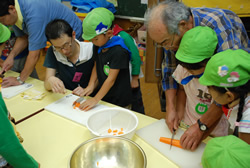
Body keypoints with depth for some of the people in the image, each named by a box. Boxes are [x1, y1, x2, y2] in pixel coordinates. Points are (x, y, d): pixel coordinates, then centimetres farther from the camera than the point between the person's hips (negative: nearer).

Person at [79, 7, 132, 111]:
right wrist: (91, 85, -4)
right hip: (103, 96, 7)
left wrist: (96, 99, -20)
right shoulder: (98, 46, 0)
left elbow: (111, 79, -23)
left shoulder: (119, 51, -24)